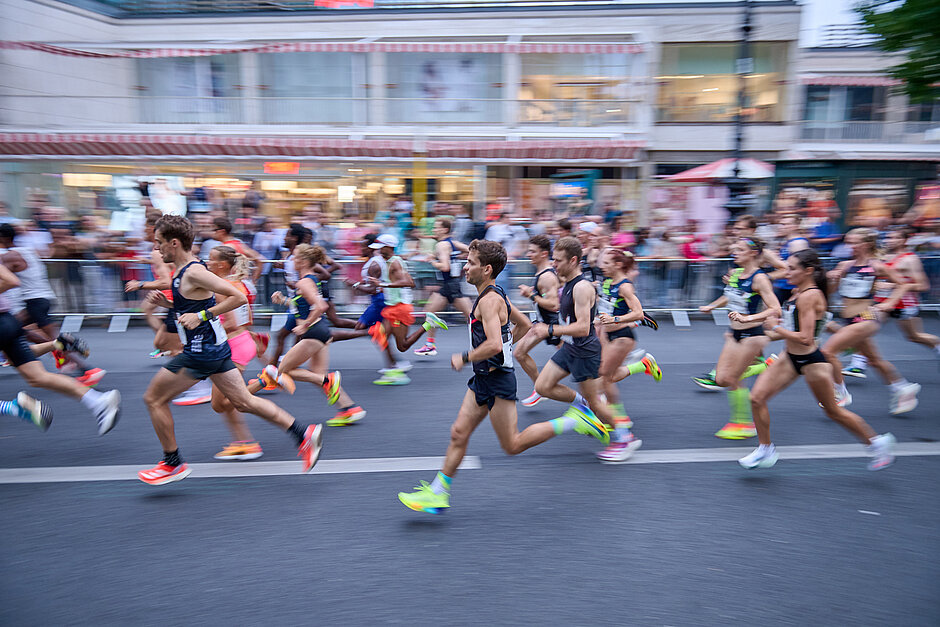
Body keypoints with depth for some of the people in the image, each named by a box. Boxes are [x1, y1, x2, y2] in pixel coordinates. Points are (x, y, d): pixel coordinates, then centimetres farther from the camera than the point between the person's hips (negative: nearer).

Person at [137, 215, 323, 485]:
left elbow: (239, 297, -23)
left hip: (202, 352, -10)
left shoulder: (193, 272, -18)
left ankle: (173, 463, 17)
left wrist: (201, 316, -22)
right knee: (243, 402, 10)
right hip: (215, 348, 10)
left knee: (154, 398, 5)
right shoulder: (185, 271, 12)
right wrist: (165, 303, 10)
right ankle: (303, 433, 10)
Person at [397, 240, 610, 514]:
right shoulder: (495, 296, 11)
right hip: (483, 380, 10)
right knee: (459, 433, 8)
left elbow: (494, 345, -32)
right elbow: (524, 325, 22)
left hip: (497, 381, -10)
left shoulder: (489, 301, -20)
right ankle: (437, 494, 15)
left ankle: (575, 422, 9)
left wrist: (464, 358, -19)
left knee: (512, 445, 3)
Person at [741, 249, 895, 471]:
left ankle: (877, 442, 35)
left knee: (833, 411, 11)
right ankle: (765, 450, 10)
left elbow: (805, 339, -27)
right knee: (757, 398, -3)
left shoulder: (809, 296, -22)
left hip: (811, 361, -8)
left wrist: (775, 327, -18)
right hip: (790, 357, 8)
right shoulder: (798, 292, 4)